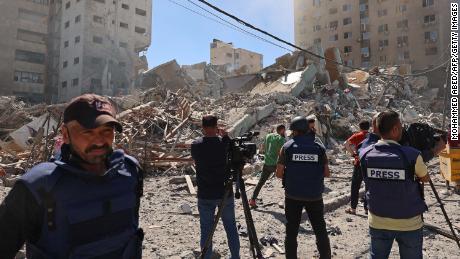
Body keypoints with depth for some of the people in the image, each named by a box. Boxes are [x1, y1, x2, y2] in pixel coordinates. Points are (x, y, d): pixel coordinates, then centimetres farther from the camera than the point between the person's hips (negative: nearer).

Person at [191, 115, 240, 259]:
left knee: (206, 230, 10)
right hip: (225, 193, 1)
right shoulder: (224, 143, -9)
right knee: (231, 228, 16)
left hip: (205, 195, 0)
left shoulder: (196, 145, -8)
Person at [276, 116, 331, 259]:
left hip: (292, 196, -1)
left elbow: (279, 174, -5)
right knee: (320, 231, 17)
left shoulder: (288, 146, -6)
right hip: (314, 196, 1)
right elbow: (327, 173, 3)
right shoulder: (319, 147, -1)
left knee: (291, 232, 12)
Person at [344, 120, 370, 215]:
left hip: (359, 163, -3)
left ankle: (353, 208, 7)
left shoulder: (357, 136, -4)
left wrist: (352, 153, -6)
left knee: (355, 186, 5)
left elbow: (346, 144, -15)